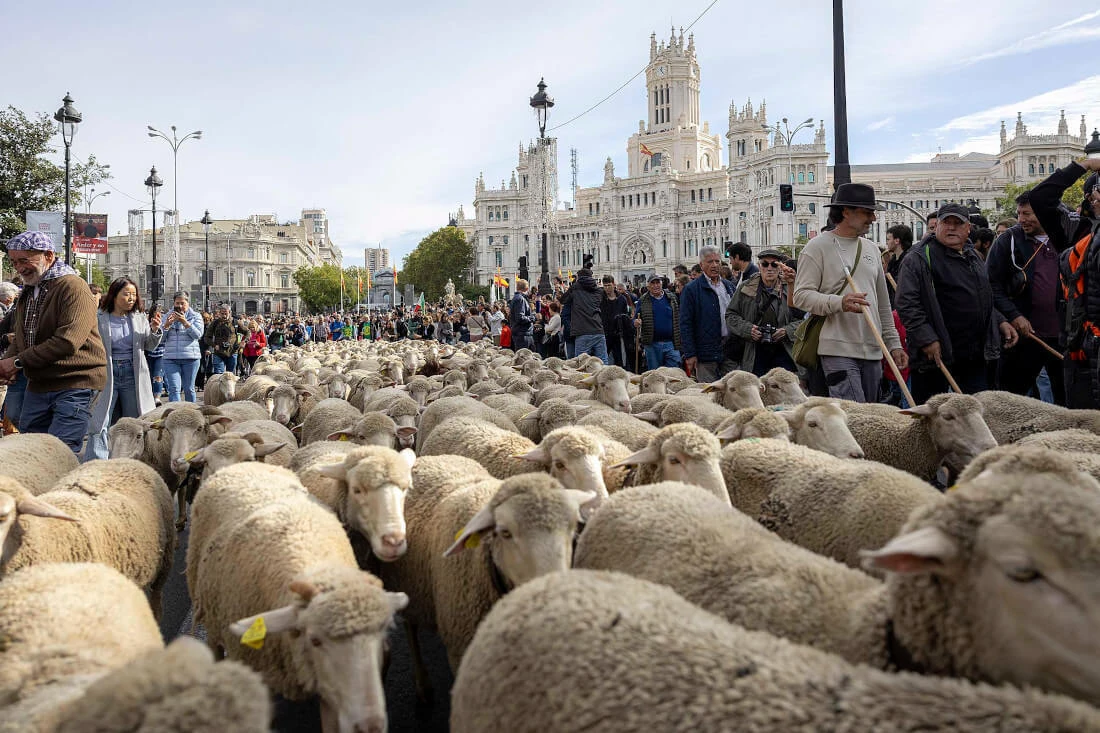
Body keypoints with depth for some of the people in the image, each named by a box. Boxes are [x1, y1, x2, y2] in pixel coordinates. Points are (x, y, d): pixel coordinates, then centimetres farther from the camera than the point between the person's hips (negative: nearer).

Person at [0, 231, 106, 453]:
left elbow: (67, 342, -23)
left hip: (74, 384, -8)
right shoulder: (28, 292, 17)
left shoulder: (73, 287, -13)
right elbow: (20, 337, 23)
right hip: (37, 385, 9)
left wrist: (19, 361, -18)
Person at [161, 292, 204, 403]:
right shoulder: (168, 317, 13)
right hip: (170, 358, 1)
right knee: (174, 389, -10)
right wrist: (167, 325, -10)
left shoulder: (195, 316, 7)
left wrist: (185, 322, -17)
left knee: (189, 389, 6)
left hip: (190, 357, -1)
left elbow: (198, 335, -7)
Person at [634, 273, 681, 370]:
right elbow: (636, 319, 8)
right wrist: (636, 323, -17)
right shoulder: (643, 301, 5)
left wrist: (679, 342, 2)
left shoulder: (672, 299, 7)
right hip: (652, 345, 0)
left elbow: (678, 320, 9)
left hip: (671, 344, 0)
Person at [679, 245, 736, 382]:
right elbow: (685, 324, -7)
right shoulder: (691, 289, -4)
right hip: (706, 353, -5)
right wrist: (690, 354, -12)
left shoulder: (729, 286, 15)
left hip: (730, 351, 5)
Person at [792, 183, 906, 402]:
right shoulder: (817, 247, -3)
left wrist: (893, 343, 20)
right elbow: (801, 296, -11)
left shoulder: (871, 249, 19)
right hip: (838, 351, -7)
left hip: (873, 351, 7)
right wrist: (839, 303, -26)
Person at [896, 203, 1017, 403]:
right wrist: (927, 339, -23)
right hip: (935, 354, -7)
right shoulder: (919, 260, -8)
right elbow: (907, 304, -17)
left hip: (975, 356, 7)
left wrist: (1000, 321, 17)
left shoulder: (974, 257, 18)